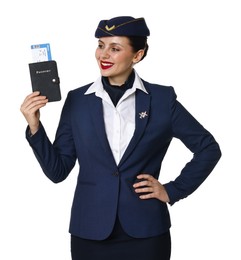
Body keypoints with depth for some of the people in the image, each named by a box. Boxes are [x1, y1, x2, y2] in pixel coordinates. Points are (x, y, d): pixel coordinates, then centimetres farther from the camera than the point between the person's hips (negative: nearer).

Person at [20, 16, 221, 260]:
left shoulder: (162, 98, -1)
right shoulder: (77, 100, 2)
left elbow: (209, 148, 6)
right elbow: (57, 170, 2)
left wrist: (172, 190, 1)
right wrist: (35, 128, -10)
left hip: (146, 232, -1)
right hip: (90, 232, 1)